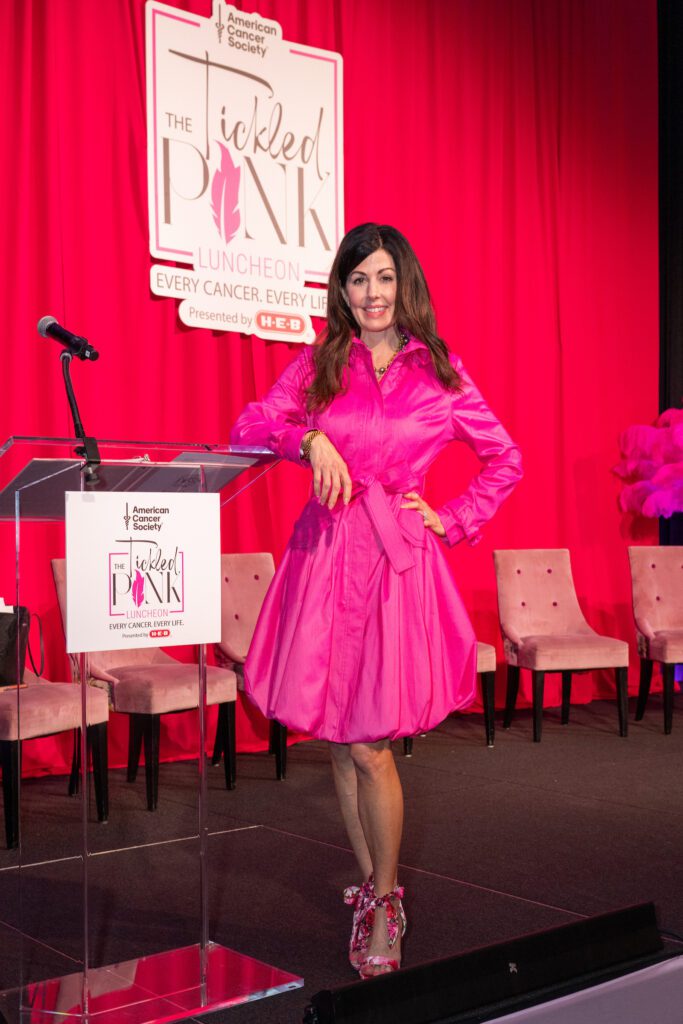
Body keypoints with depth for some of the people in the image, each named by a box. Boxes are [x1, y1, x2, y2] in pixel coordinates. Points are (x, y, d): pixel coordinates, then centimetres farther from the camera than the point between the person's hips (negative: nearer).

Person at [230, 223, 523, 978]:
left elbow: (505, 461, 14)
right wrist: (310, 439, -15)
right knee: (338, 738, 7)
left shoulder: (439, 372, 6)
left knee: (369, 743, -6)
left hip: (398, 558, -2)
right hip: (326, 555, 2)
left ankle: (382, 900, 13)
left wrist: (453, 521, 5)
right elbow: (249, 427, 1)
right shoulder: (320, 364, 9)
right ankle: (374, 889, 25)